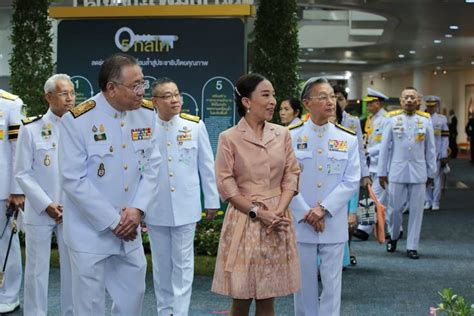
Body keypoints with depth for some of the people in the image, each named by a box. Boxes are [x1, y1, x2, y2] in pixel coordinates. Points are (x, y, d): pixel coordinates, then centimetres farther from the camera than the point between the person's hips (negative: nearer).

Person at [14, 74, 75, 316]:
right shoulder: (31, 128, -5)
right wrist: (47, 205, -10)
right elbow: (23, 173, -4)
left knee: (72, 267, 9)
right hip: (39, 212, -2)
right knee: (37, 269, 5)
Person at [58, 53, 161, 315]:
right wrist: (113, 222, -16)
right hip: (90, 231, -5)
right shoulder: (77, 120, -16)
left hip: (129, 231, 5)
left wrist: (138, 208, -13)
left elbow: (152, 168, 3)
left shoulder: (147, 115, 0)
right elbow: (74, 180, -17)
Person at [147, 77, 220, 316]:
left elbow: (207, 166, 3)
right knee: (161, 264, 13)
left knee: (183, 263, 4)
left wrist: (212, 200, 6)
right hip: (155, 208, 1)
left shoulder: (195, 126, -3)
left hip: (185, 207, 0)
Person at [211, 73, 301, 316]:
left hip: (277, 221, 3)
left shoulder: (282, 134, 6)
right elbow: (226, 185, -8)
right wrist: (258, 213, -14)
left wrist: (279, 211, -10)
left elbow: (291, 175, 6)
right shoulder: (229, 138, -6)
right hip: (244, 220, -3)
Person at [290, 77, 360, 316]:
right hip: (300, 222, -1)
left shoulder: (348, 138, 1)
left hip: (334, 223, 1)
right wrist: (306, 213, -11)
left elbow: (352, 180, -2)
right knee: (304, 281, 9)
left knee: (332, 281, 5)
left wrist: (324, 209, -12)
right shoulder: (291, 136, -3)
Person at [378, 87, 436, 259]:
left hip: (418, 172, 1)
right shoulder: (392, 119, 0)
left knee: (416, 210, 4)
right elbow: (385, 147, 2)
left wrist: (431, 172, 8)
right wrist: (382, 172, 2)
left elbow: (430, 149, 8)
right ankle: (393, 237, 30)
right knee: (395, 208, 5)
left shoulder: (425, 120, 4)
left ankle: (412, 246, 14)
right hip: (397, 171, -1)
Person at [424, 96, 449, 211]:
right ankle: (428, 201, 14)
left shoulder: (442, 119, 1)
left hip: (437, 155, -2)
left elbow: (445, 138, -1)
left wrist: (444, 156, -5)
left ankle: (435, 202, 9)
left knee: (436, 178, 3)